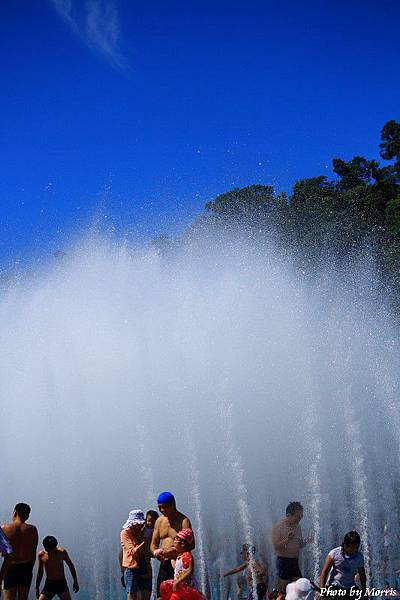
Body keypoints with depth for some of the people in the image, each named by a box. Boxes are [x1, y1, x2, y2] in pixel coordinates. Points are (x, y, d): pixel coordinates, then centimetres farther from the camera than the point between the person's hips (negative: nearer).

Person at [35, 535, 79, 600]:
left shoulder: (62, 552, -7)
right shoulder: (41, 555, -3)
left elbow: (71, 566, 6)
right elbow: (40, 572, 11)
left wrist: (75, 582, 6)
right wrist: (37, 588, 13)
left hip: (61, 583, -2)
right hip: (49, 583, 2)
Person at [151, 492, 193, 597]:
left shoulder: (183, 521, -9)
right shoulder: (159, 521, 12)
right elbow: (153, 544, 18)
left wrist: (168, 551, -23)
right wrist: (155, 552, -7)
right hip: (164, 564, 6)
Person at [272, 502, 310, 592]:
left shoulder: (297, 526, 10)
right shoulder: (278, 526, -9)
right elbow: (276, 546, -15)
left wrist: (306, 542, -4)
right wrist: (287, 539, -28)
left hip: (295, 561, 6)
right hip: (283, 561, -6)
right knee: (282, 592, -2)